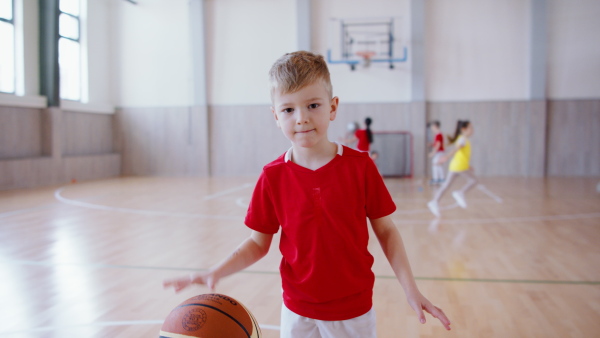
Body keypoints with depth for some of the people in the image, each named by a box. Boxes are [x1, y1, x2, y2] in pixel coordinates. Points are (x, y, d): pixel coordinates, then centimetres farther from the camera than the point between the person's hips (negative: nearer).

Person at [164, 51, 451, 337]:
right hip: (298, 313, 1)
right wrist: (216, 272, -14)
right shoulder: (273, 177, -8)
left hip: (354, 311, -1)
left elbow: (386, 231, -3)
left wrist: (411, 290, -9)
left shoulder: (360, 166, -11)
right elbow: (259, 243, 0)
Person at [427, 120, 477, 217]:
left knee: (447, 184, 4)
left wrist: (468, 165, 33)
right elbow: (456, 149, -25)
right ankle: (460, 193, -13)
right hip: (460, 165, -9)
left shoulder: (460, 138, 23)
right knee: (473, 180, 1)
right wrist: (447, 157, -40)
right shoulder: (464, 139, -7)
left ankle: (435, 201, -3)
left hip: (454, 165, 9)